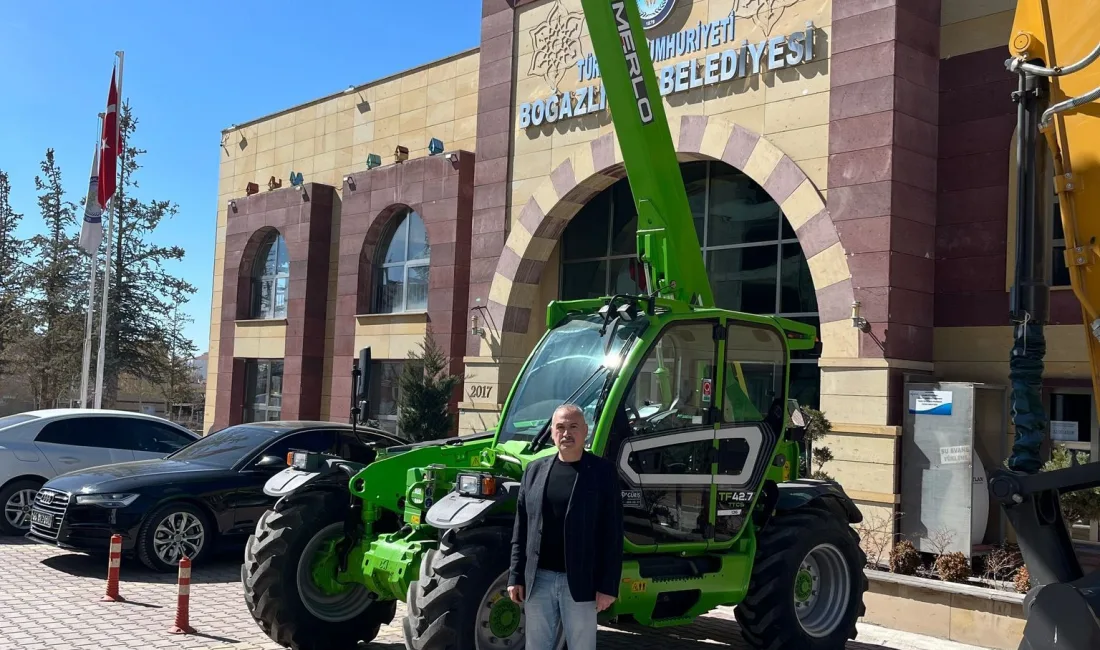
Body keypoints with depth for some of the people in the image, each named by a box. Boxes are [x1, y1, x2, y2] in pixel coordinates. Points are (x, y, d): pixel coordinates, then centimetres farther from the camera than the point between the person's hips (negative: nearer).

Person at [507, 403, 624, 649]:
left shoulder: (602, 472, -2)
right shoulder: (535, 470, 8)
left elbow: (612, 533, -5)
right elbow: (521, 528, 10)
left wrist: (608, 586, -10)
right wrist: (516, 576, 5)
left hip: (580, 582, -3)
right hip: (538, 580, 3)